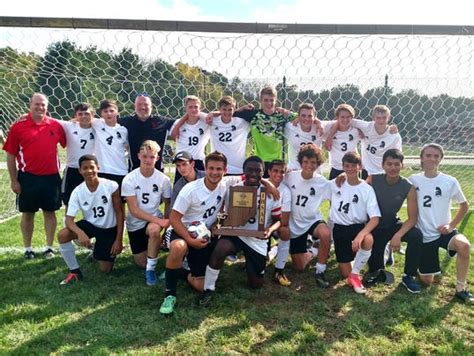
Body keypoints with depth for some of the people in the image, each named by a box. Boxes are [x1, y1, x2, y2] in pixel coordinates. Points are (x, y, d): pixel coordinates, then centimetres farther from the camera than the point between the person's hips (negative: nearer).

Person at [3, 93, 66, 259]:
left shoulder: (55, 125, 0)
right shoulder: (18, 126, -4)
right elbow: (10, 155, -2)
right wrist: (13, 180, -4)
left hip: (51, 176, 1)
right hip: (28, 177, -1)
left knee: (50, 212, 8)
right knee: (28, 213, 9)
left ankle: (49, 247, 20)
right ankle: (27, 249, 22)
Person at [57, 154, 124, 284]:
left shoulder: (111, 186, -22)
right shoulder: (77, 192, -16)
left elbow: (119, 213, -14)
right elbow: (69, 218, -21)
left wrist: (118, 240, -16)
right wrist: (80, 233, -42)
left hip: (109, 229, -2)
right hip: (90, 224, 2)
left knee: (106, 269, -2)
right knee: (62, 235, -26)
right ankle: (75, 271, -6)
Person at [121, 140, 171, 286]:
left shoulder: (163, 179, -12)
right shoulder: (129, 179, -16)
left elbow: (168, 205, 2)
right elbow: (134, 210, -19)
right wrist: (159, 221, -28)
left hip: (155, 220, -1)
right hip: (135, 223, 1)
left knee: (154, 230, -37)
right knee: (141, 263, 6)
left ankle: (151, 269, -17)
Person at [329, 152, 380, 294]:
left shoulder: (367, 189, -9)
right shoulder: (335, 184, 0)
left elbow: (375, 218, -19)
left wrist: (361, 234, -35)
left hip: (358, 226, -1)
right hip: (339, 228, 2)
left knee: (368, 240, -40)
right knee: (346, 273, -4)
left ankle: (355, 274, -15)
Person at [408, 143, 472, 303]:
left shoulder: (450, 181, -6)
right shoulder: (413, 180, -5)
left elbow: (464, 205, 6)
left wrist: (451, 225, -6)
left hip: (443, 231, 0)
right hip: (424, 235, 0)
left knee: (464, 245, -36)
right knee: (427, 281, 2)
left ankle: (461, 288, -15)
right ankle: (426, 267, 39)